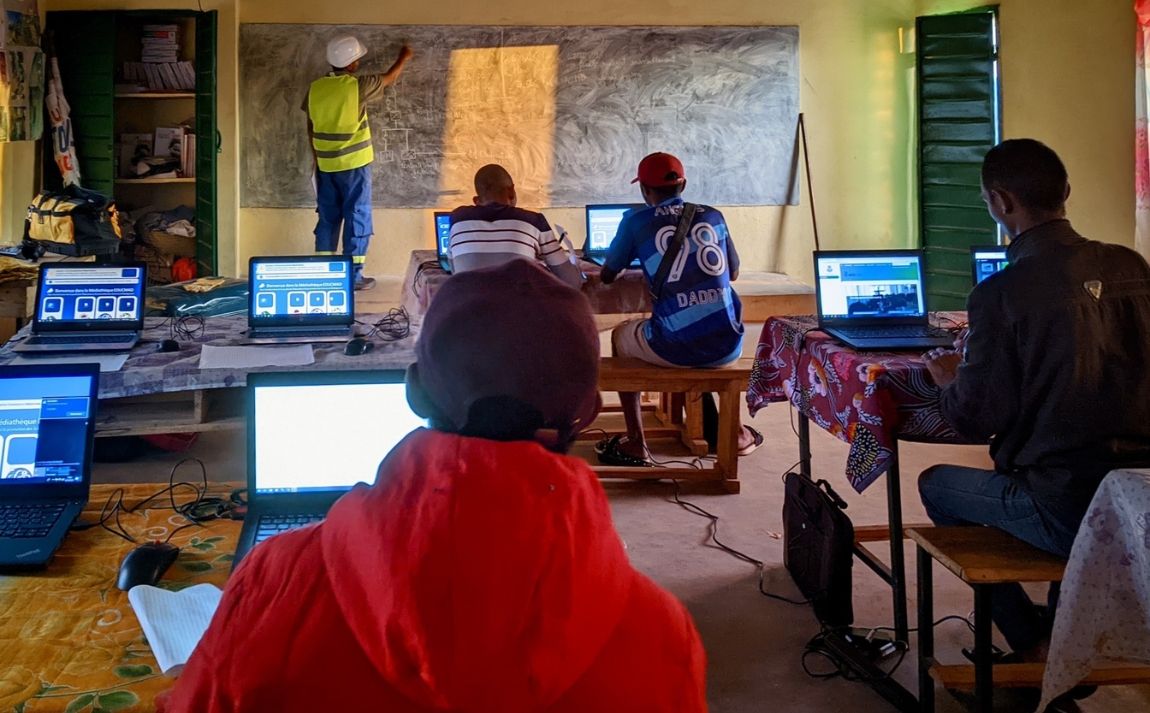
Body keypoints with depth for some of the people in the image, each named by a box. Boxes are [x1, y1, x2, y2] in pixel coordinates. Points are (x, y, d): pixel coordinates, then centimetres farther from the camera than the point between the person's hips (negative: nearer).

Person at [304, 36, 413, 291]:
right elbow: (388, 79, 3)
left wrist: (317, 158, 16)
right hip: (354, 165, -5)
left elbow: (311, 127, 6)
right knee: (357, 219, 4)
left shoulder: (315, 88, -1)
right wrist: (403, 58, 21)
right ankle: (353, 275, 4)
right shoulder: (357, 86, -14)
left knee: (327, 219, 13)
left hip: (325, 166, 5)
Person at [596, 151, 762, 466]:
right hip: (728, 346, 3)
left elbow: (607, 277, 15)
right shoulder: (713, 216, 12)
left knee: (620, 335, 30)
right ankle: (734, 432, 42)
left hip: (674, 347, -3)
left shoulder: (636, 220, 3)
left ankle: (635, 443, 25)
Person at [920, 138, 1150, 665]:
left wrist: (949, 381, 14)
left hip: (1065, 513, -6)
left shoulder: (1000, 294, -14)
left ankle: (1034, 647, 20)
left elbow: (976, 420, -9)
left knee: (936, 484, 20)